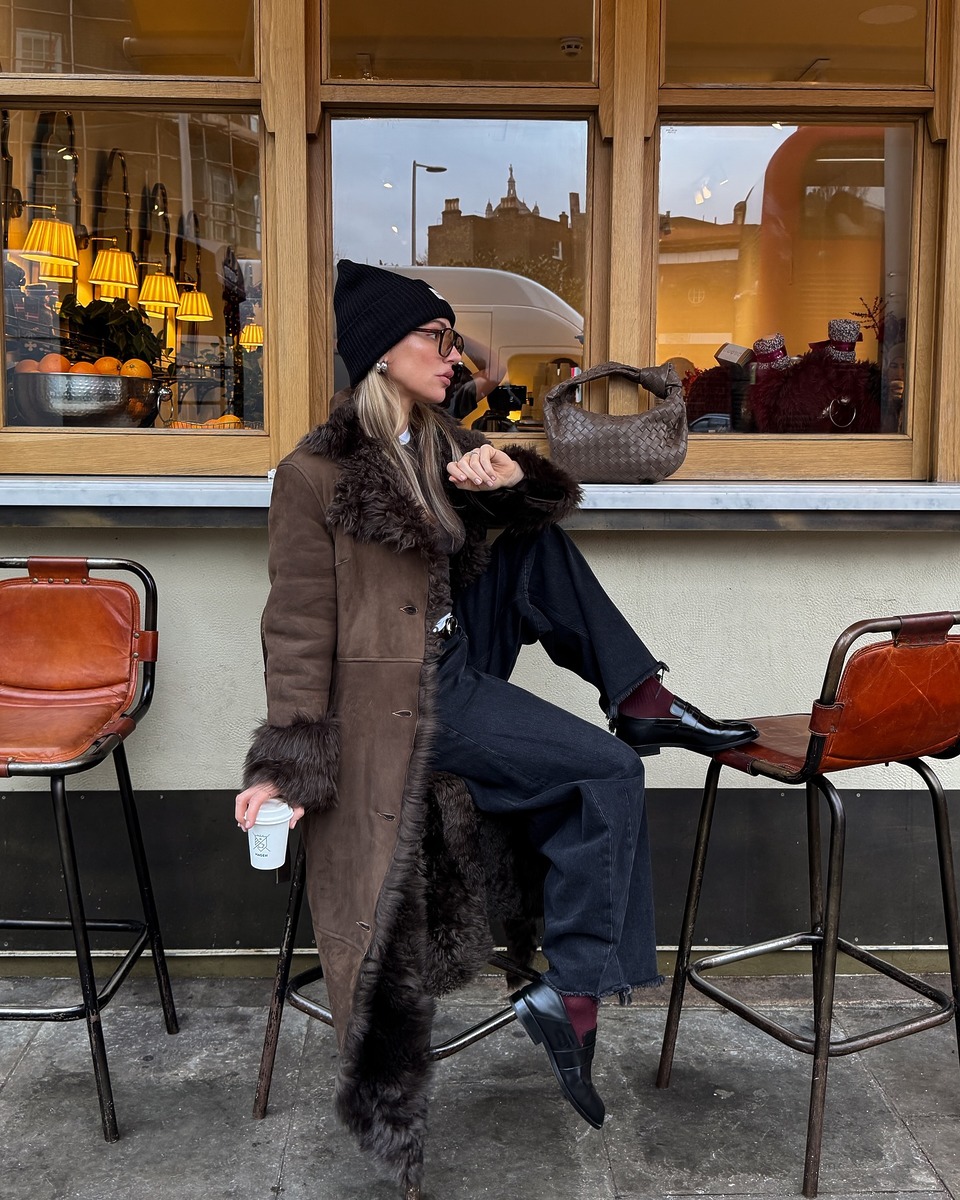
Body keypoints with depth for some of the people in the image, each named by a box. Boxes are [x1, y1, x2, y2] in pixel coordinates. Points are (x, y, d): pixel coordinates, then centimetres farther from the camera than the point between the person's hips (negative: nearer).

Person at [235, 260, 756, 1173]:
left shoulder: (440, 444, 11)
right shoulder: (316, 473, -12)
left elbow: (551, 506, 10)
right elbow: (299, 625, -13)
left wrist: (513, 474, -14)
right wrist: (286, 762, -19)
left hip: (460, 660, 8)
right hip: (405, 694, -8)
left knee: (541, 545, -4)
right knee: (609, 773, -14)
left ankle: (642, 702, -6)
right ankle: (570, 994, -7)